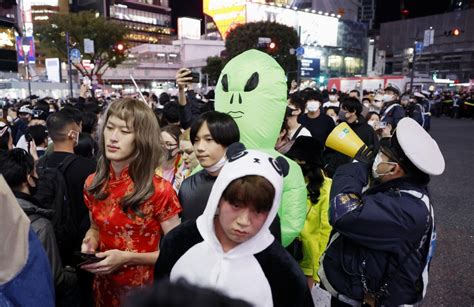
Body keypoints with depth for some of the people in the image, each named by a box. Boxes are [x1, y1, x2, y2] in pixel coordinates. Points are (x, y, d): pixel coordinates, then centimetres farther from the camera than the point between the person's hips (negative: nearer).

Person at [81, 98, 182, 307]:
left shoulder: (159, 191, -21)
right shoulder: (92, 184, -5)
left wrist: (127, 258, -23)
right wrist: (90, 243, -9)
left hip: (144, 288, -4)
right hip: (105, 285, 5)